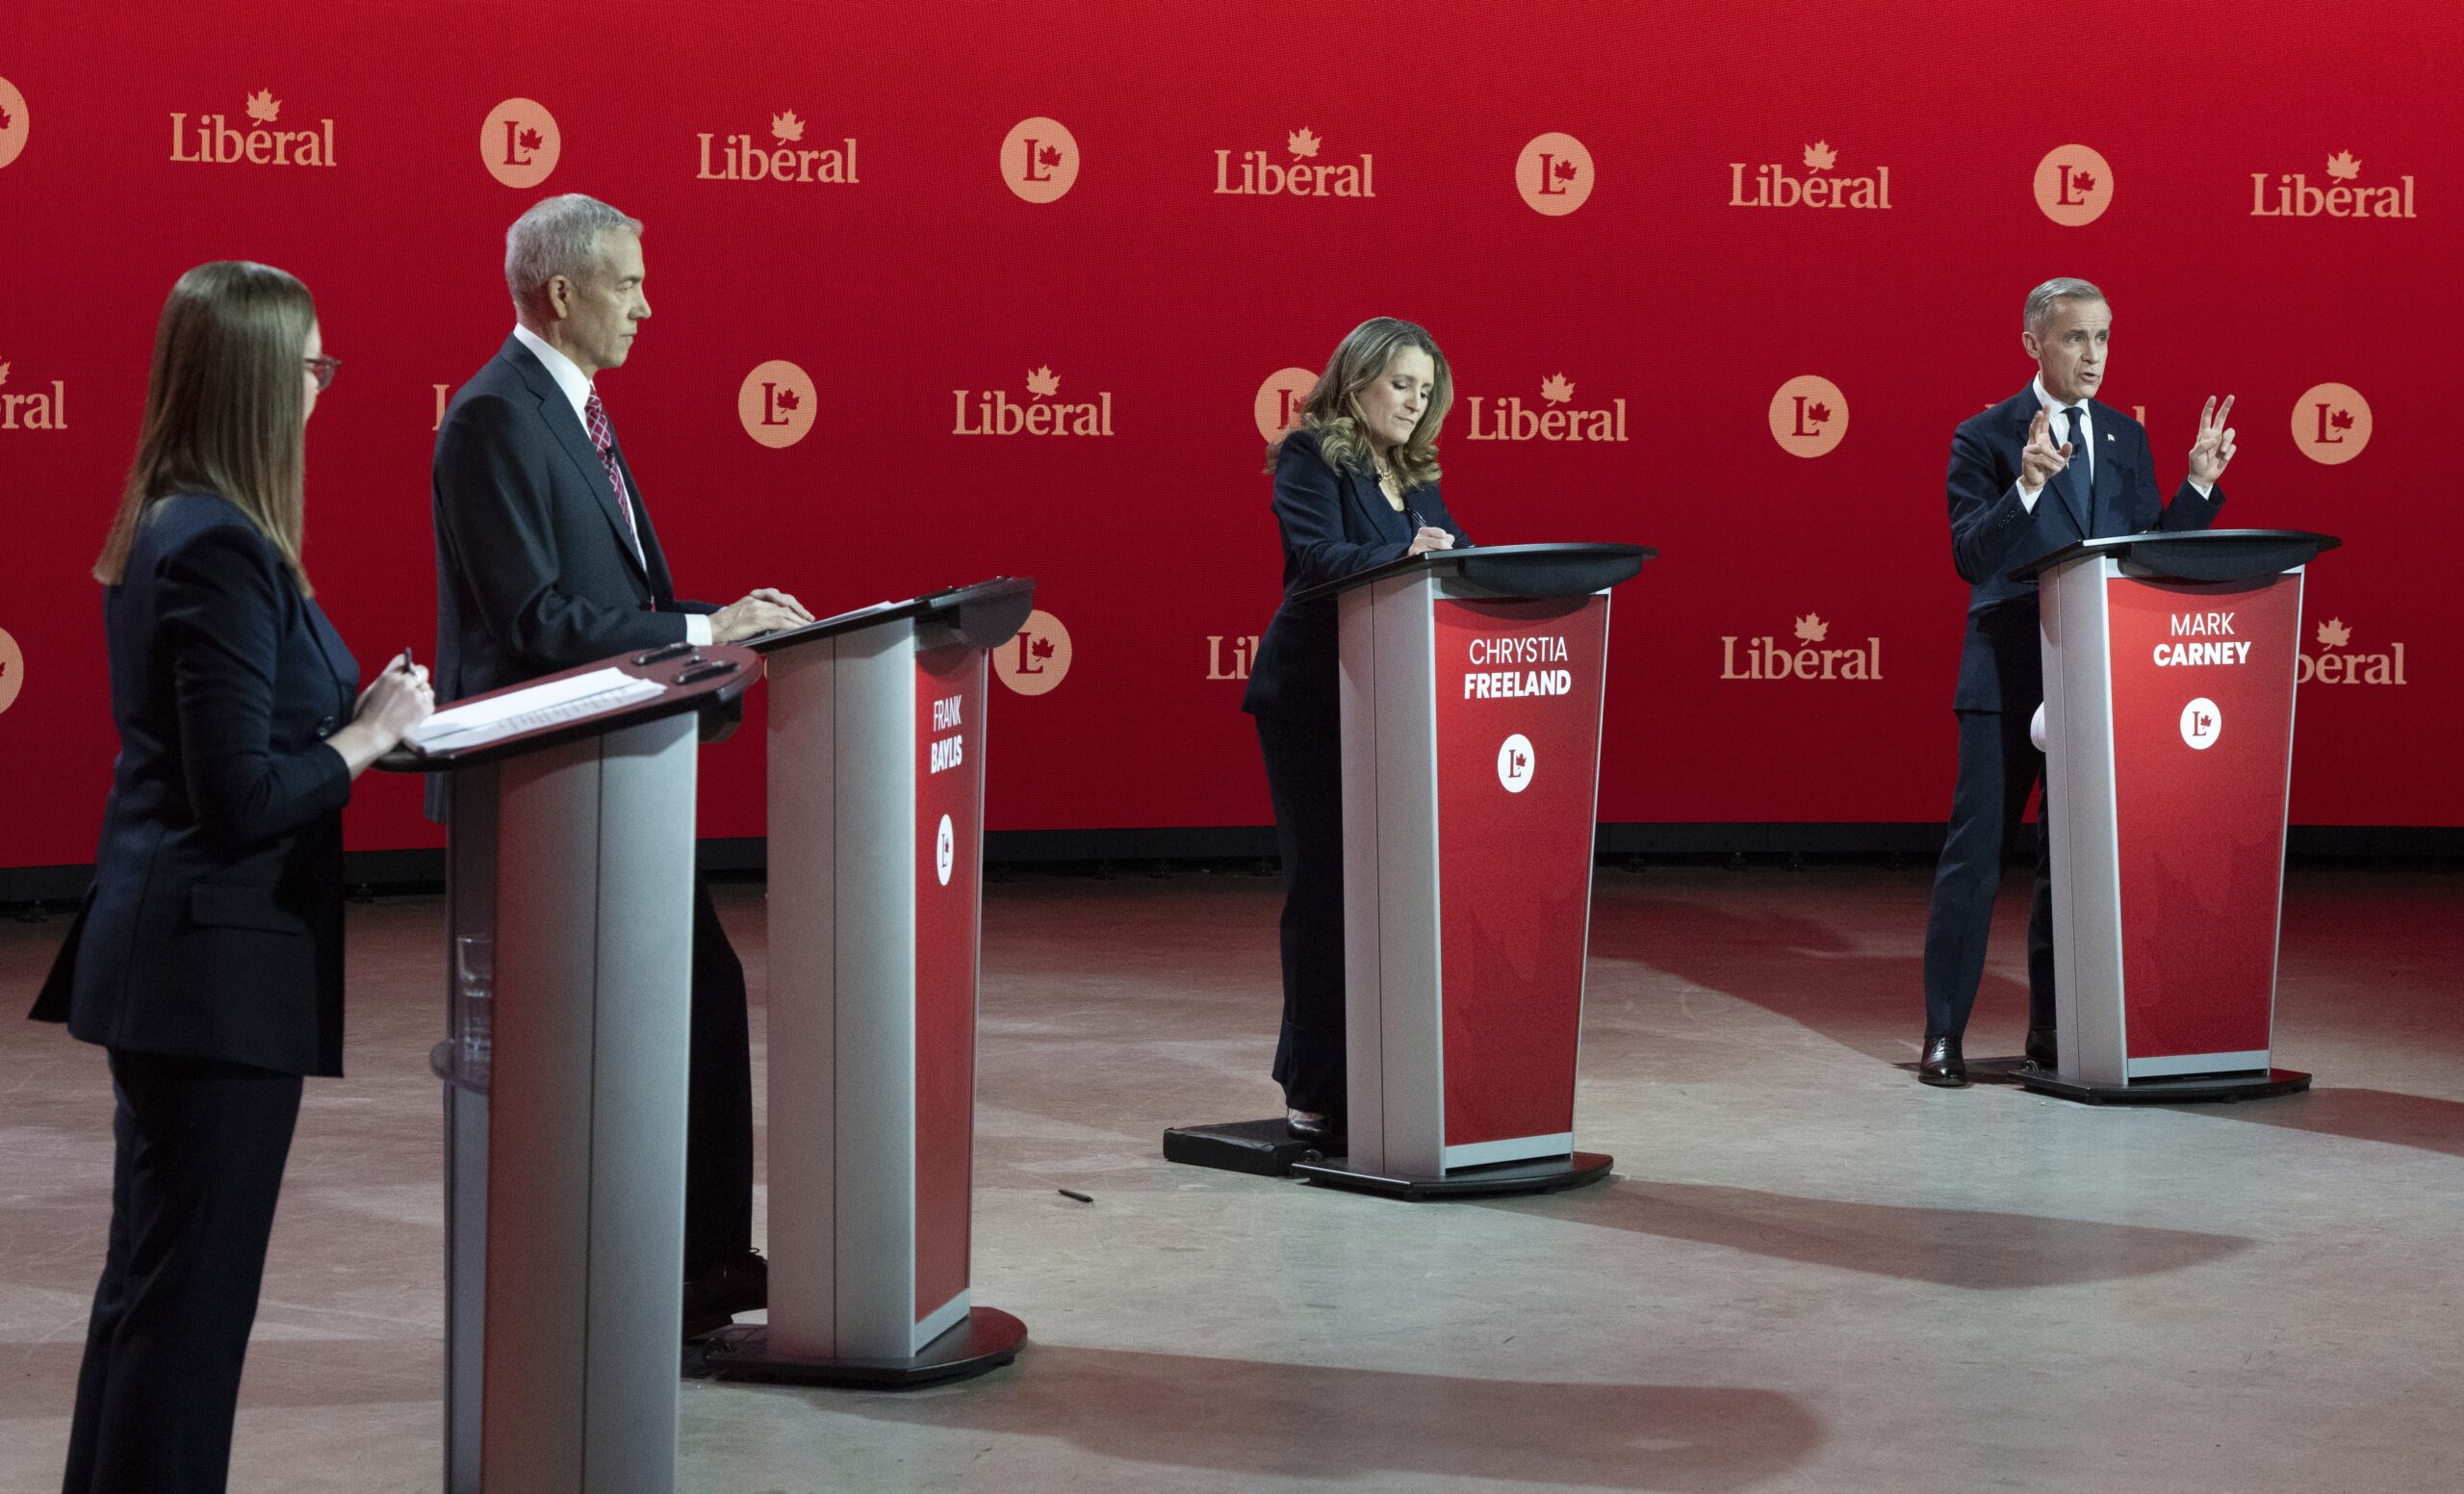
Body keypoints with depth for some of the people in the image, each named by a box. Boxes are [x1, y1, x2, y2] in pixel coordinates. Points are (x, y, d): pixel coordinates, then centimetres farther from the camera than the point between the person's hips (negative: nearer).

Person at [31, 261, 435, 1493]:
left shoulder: (161, 529, 10)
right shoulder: (223, 550, -20)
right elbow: (243, 799, -23)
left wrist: (358, 713, 6)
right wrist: (371, 734, -11)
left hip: (160, 955, 10)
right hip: (223, 968, -10)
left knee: (151, 1276, 18)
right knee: (192, 1291, -2)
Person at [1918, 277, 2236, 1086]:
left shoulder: (2126, 438, 12)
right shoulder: (1985, 437, -4)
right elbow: (1971, 558, -14)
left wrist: (2200, 484, -1)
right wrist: (2027, 486, -27)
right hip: (2007, 677, -5)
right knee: (1975, 852, -3)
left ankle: (2054, 1030, 19)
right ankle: (1944, 1035, 3)